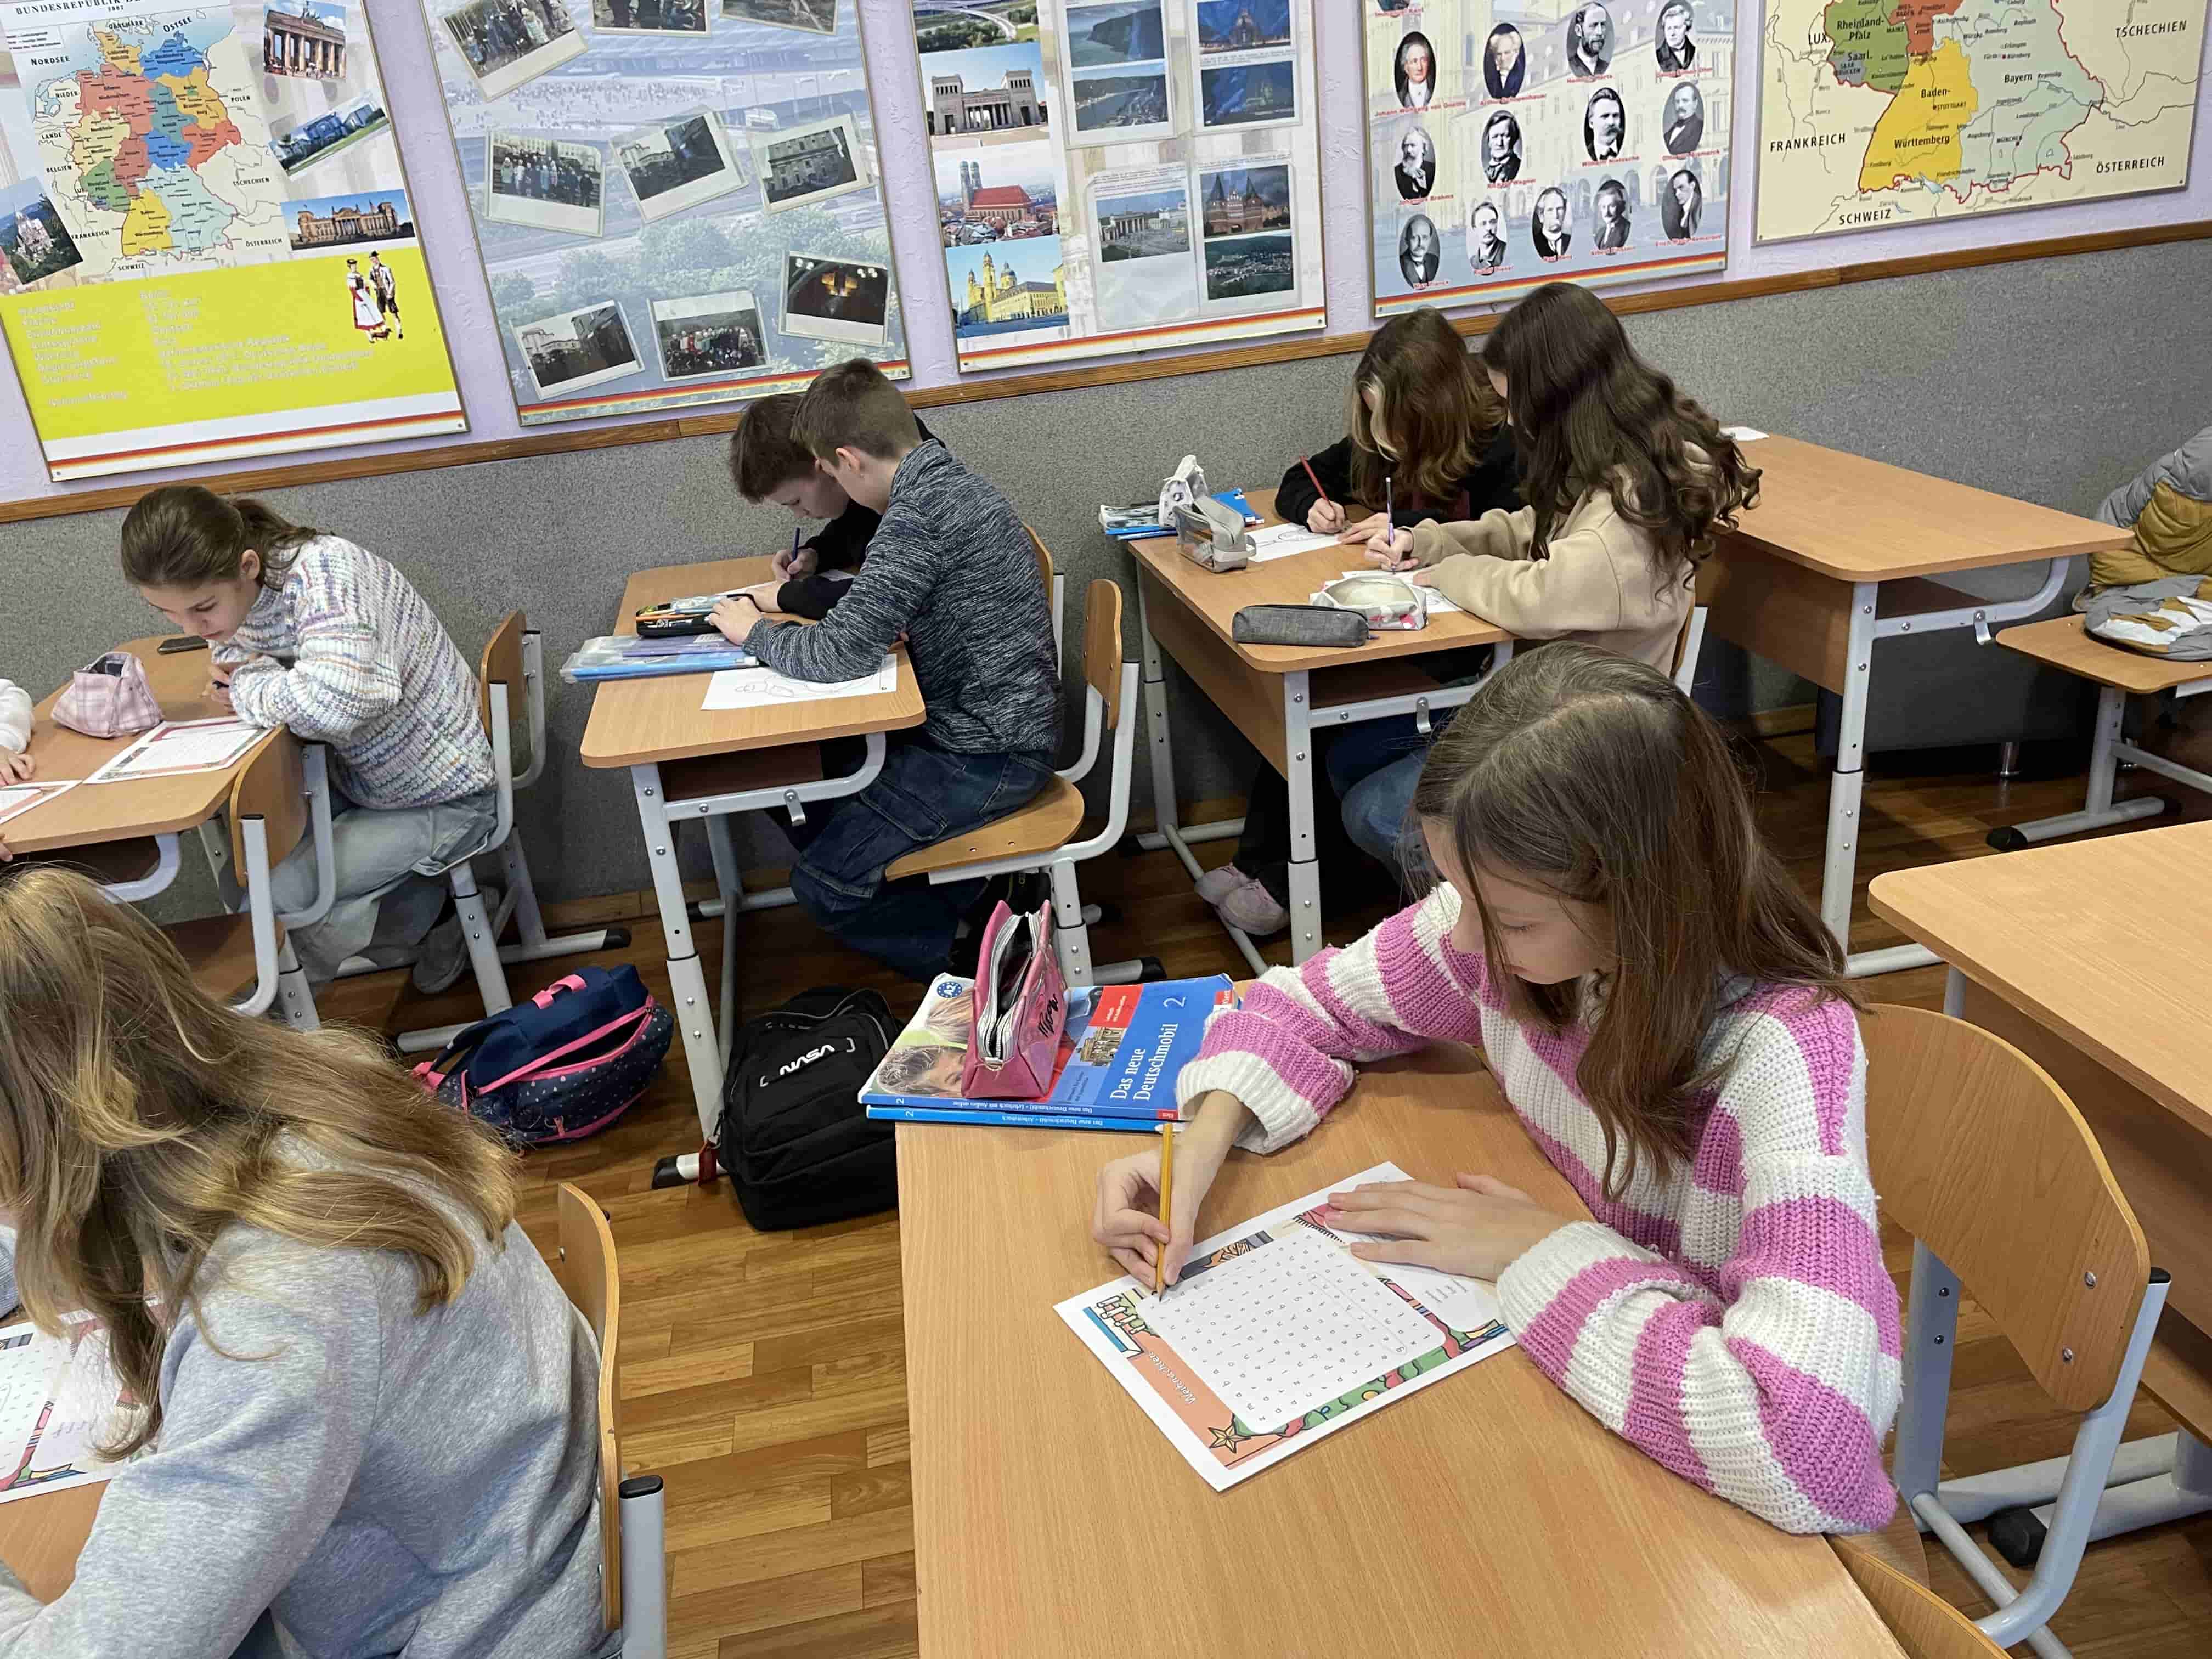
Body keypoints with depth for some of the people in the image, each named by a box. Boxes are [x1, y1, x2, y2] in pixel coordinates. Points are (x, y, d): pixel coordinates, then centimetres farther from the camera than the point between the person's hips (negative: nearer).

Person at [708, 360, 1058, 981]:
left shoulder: (918, 512, -24)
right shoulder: (952, 483, 7)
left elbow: (839, 654, -27)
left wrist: (753, 631, -8)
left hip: (985, 759, -10)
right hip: (996, 727, 10)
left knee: (822, 885, -4)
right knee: (813, 806, 18)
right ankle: (972, 902, 18)